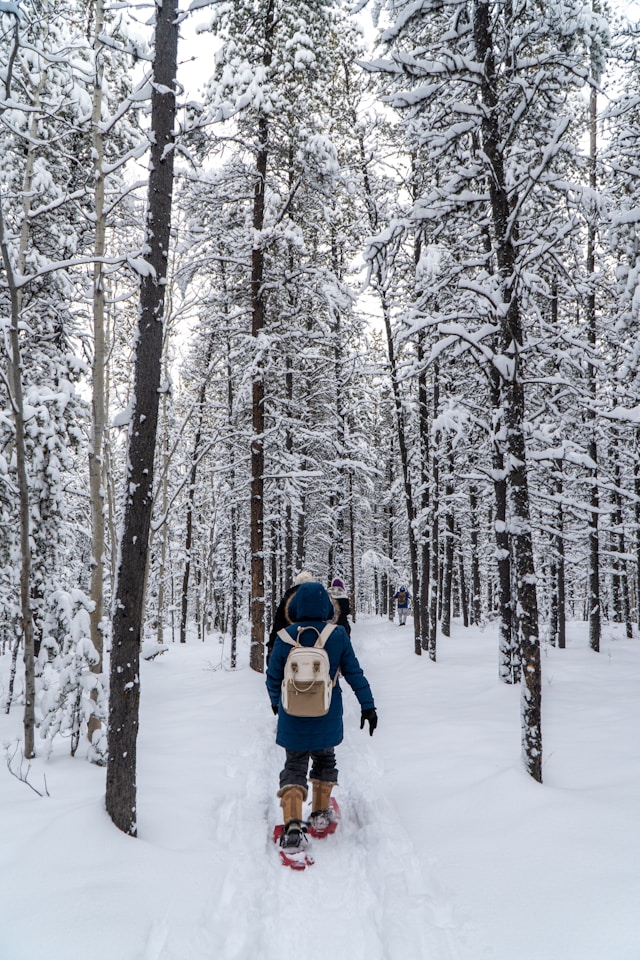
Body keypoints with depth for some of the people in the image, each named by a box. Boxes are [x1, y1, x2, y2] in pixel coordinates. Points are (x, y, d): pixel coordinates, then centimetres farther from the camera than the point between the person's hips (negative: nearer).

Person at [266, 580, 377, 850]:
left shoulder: (285, 637, -10)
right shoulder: (338, 635, -10)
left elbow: (273, 677, 0)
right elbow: (354, 672, -4)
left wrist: (276, 701, 19)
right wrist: (368, 706, 4)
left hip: (293, 718, -1)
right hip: (327, 719, 1)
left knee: (294, 767, 9)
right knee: (324, 760, 24)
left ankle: (293, 826, -8)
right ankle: (320, 814, 36)